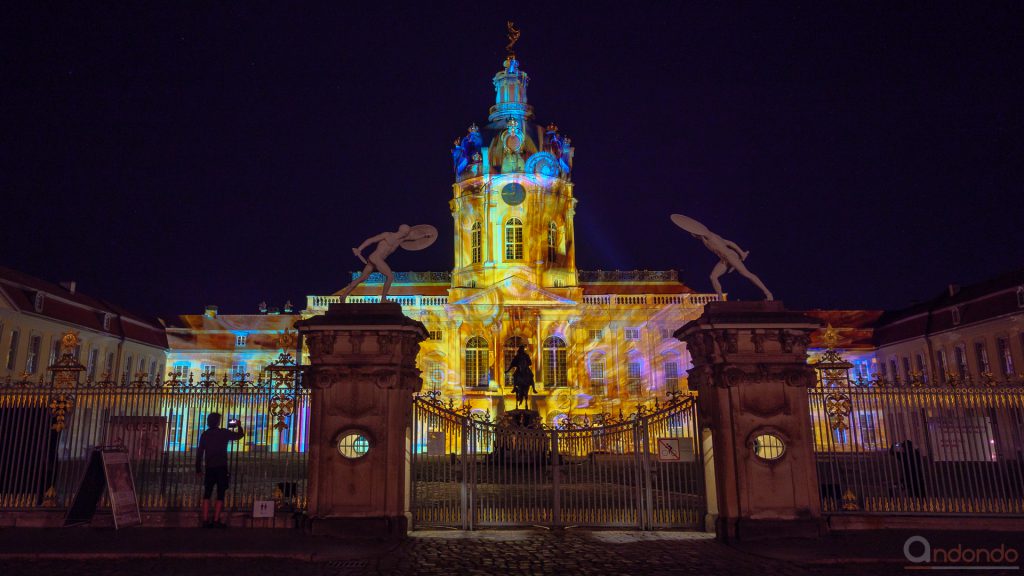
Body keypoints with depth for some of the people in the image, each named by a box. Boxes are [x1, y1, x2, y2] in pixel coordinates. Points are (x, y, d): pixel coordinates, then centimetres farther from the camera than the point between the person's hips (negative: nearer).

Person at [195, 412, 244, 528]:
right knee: (220, 495, 0)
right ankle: (216, 521, -5)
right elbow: (240, 435, 6)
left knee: (207, 494, 7)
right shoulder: (224, 433, -3)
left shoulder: (205, 434, 5)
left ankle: (205, 521, 2)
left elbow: (199, 452, 5)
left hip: (209, 468, 3)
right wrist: (239, 426, 27)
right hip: (221, 468, -3)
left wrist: (198, 469, 10)